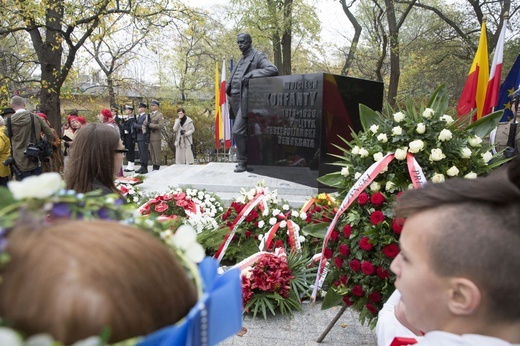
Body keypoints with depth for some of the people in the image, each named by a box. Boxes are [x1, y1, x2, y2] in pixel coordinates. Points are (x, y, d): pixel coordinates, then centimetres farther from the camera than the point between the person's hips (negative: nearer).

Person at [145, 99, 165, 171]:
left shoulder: (160, 115, -4)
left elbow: (161, 125, -16)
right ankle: (154, 168, 15)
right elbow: (144, 123, 13)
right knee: (152, 154, 9)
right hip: (150, 137, 7)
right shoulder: (150, 114, 19)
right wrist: (146, 123, -10)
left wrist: (150, 125, -16)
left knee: (157, 154, -3)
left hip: (156, 137, -7)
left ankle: (157, 168, 1)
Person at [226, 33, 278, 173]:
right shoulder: (241, 60, 24)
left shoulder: (258, 56, -2)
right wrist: (229, 89, 9)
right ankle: (243, 160, 18)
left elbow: (273, 69, -16)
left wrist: (252, 74, -22)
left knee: (238, 131, -14)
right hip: (236, 100, 8)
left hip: (246, 100, -8)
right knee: (242, 132, 11)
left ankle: (243, 162, -5)